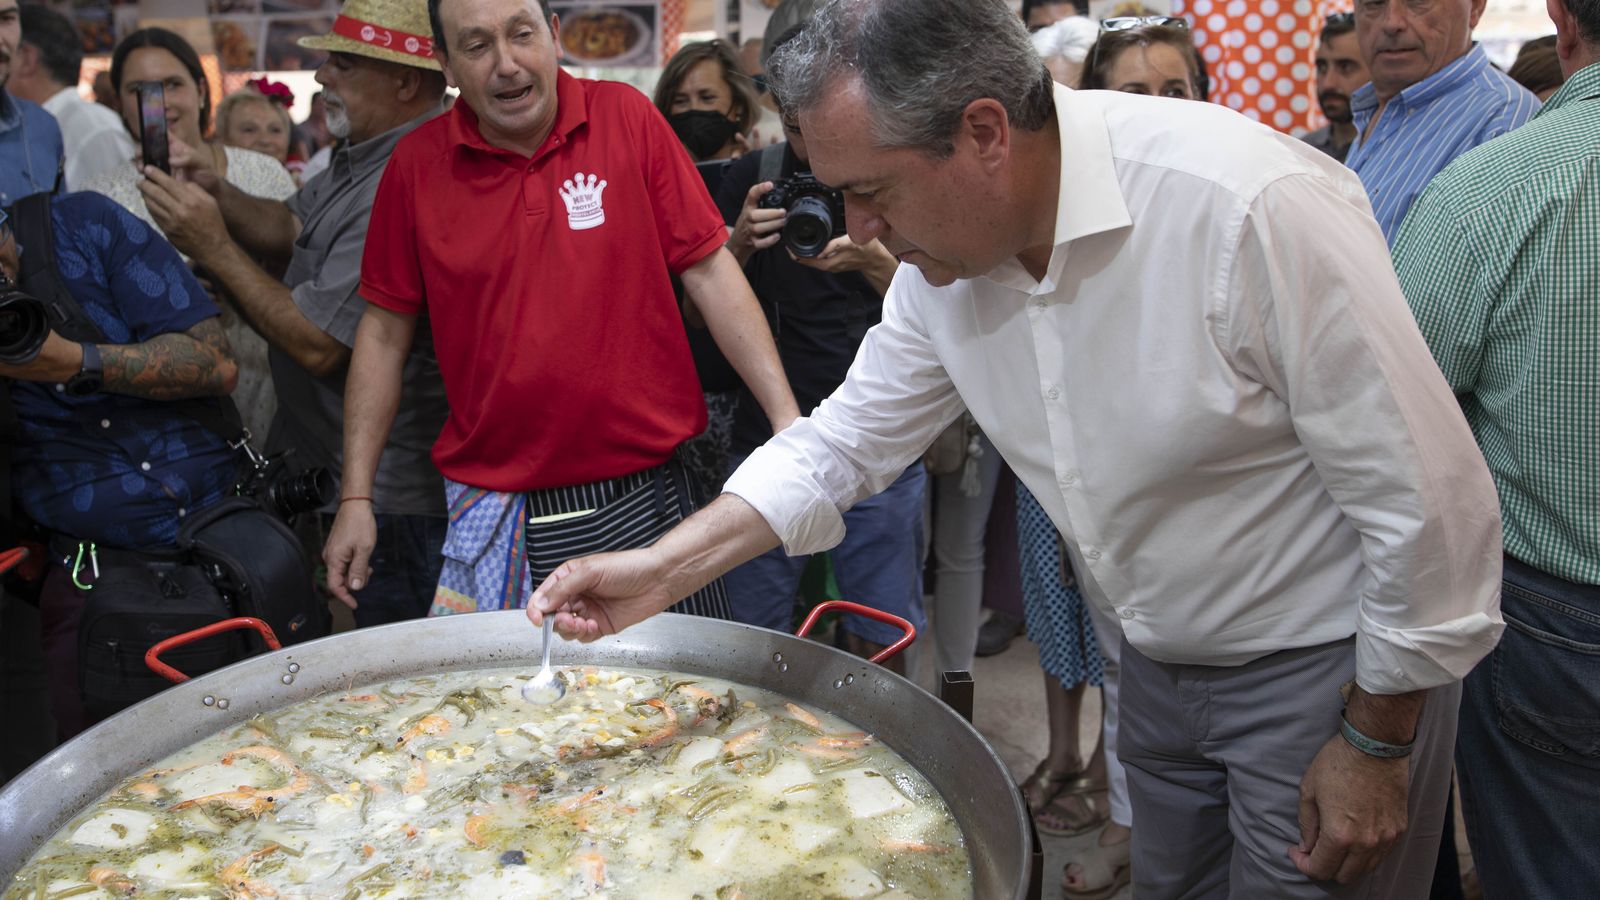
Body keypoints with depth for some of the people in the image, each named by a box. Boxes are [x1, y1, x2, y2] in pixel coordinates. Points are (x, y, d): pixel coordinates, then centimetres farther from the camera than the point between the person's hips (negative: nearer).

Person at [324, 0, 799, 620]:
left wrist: (787, 418, -7)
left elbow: (709, 271, -1)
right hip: (496, 516, 1)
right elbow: (385, 331, 7)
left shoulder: (626, 119, -2)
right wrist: (355, 498, 4)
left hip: (645, 498, 0)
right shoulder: (416, 165, 1)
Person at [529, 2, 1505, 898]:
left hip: (1327, 667, -6)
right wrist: (668, 568, -8)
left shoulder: (1250, 207, -30)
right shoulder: (946, 245, -8)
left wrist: (1376, 746, -15)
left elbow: (1429, 493, -23)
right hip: (1159, 665, 6)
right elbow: (847, 438, 2)